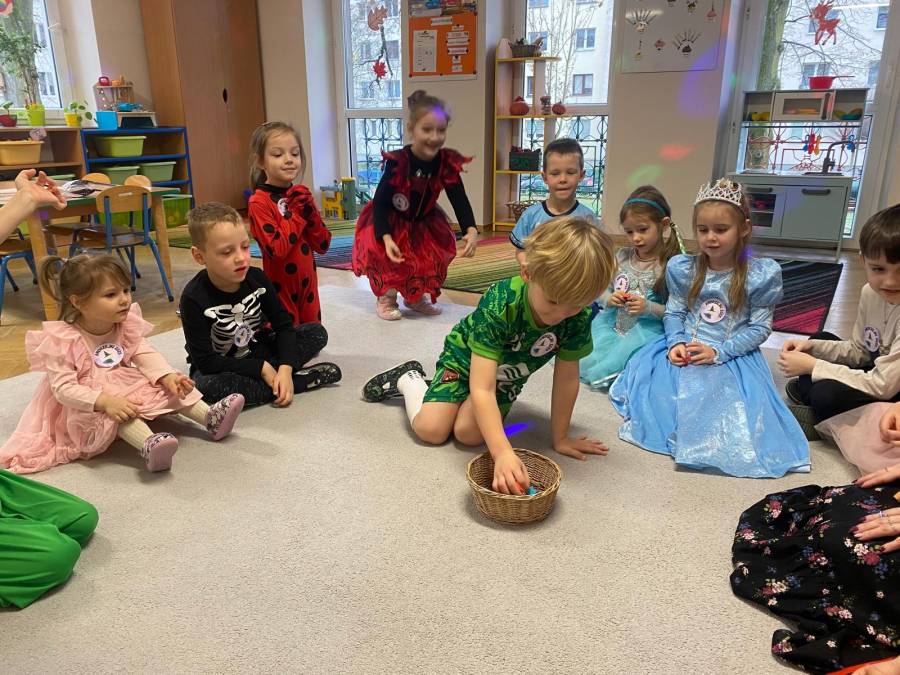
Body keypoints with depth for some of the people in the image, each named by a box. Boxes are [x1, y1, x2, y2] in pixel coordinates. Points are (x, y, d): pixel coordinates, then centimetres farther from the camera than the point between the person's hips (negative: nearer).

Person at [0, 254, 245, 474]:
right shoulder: (62, 341, -24)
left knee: (173, 387, -11)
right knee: (115, 410, -37)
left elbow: (145, 354, -9)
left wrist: (168, 375, -28)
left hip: (127, 385, 6)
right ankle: (148, 444, -54)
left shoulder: (126, 325, -7)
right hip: (88, 405, -6)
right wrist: (105, 401, -39)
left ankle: (211, 418, -16)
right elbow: (63, 388, -27)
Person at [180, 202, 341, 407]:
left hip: (257, 351, 4)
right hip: (220, 367, -4)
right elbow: (206, 361, -24)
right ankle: (302, 380, -28)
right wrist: (261, 368, -27)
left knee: (317, 333, -8)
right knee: (209, 385, -40)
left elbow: (283, 324, -7)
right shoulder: (194, 298, -25)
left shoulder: (256, 278, -14)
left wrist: (285, 368, -24)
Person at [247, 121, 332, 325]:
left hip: (307, 284, 7)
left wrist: (309, 213, -12)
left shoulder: (300, 196, 7)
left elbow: (323, 245, 3)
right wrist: (297, 213, -17)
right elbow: (276, 249, -24)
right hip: (280, 288, -6)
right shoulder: (259, 202, -14)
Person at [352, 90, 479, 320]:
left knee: (440, 248, -4)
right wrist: (386, 238, -43)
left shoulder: (447, 163, -20)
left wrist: (471, 230, -39)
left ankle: (417, 296, 20)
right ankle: (386, 298, -3)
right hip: (390, 220, -5)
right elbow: (381, 202, -29)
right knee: (383, 251, -28)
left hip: (423, 222, 5)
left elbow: (460, 200, -20)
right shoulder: (397, 162, -31)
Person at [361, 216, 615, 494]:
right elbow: (482, 388, -43)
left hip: (508, 376, 3)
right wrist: (503, 452, -53)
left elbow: (566, 379, -15)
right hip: (465, 356, -3)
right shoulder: (499, 304, -40)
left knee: (468, 432, -18)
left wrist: (560, 437, -11)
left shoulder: (580, 316, -28)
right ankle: (410, 380, 15)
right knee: (431, 429, -16)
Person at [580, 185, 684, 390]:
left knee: (595, 371, -24)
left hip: (645, 331, -5)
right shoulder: (622, 256, 6)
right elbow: (602, 290, 13)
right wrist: (609, 299, -9)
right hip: (611, 325, 5)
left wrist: (649, 308, -22)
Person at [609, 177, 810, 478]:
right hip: (683, 350, 3)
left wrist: (719, 352, -17)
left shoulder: (762, 274, -7)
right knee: (647, 380, -21)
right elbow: (674, 313, 8)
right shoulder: (681, 268, 2)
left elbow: (759, 327, -4)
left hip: (731, 357, -2)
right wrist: (676, 343, -13)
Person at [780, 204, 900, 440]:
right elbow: (858, 351, 6)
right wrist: (812, 347, -10)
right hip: (879, 376, 8)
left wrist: (812, 366, -23)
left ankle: (821, 421, 2)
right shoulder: (871, 292, -8)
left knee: (828, 394, -28)